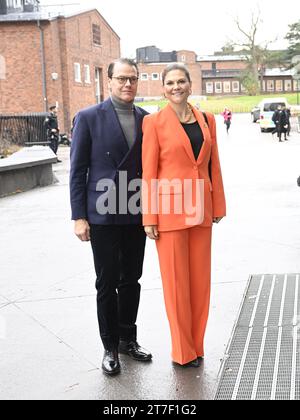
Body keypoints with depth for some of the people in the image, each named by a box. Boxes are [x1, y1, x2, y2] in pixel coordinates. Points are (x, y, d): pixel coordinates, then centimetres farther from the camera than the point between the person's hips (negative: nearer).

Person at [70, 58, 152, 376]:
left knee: (131, 281, 13)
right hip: (103, 216, -3)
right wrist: (79, 217, -9)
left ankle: (128, 339, 30)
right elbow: (77, 171, -4)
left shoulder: (146, 119, 6)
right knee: (107, 284, 6)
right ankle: (110, 347, 21)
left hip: (136, 215, 3)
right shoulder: (89, 118, -4)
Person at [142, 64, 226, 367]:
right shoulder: (154, 122, -3)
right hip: (169, 210, -4)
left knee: (201, 279, 11)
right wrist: (149, 218, -8)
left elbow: (214, 165, 12)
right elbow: (148, 172, -5)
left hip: (201, 210, 4)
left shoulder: (207, 120, 9)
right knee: (176, 281, 4)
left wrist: (218, 206, 8)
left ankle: (197, 345, 26)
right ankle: (183, 351, 19)